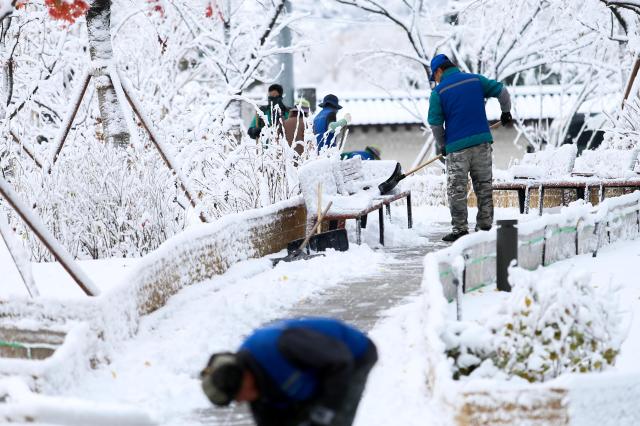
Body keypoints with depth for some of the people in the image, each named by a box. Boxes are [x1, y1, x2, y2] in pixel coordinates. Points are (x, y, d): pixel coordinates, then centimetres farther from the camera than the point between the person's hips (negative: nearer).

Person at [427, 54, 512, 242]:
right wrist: (506, 112, 26)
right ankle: (485, 225, 16)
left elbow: (435, 123, -4)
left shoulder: (439, 91, -3)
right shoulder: (476, 80, 7)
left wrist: (441, 146, 10)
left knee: (456, 190, 4)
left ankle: (460, 229, 2)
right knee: (484, 186, 13)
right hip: (482, 141, 4)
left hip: (457, 146, -4)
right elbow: (501, 91, 9)